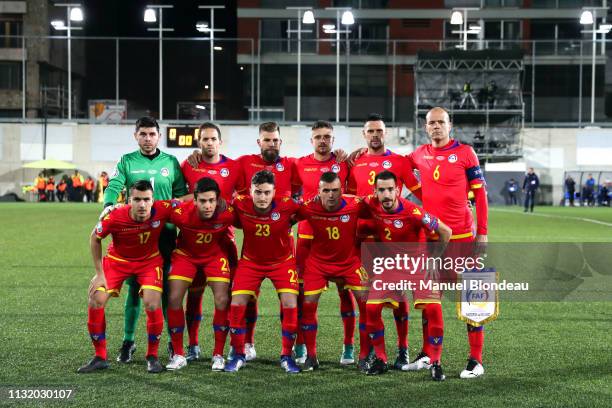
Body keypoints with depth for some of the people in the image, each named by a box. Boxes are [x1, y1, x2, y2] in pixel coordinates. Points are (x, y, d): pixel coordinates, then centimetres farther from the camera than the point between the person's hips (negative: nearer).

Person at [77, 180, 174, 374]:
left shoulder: (163, 210, -29)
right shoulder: (114, 217, -29)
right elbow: (94, 239, -10)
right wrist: (100, 273, -9)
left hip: (150, 261, 0)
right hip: (117, 260, 1)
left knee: (153, 305, -19)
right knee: (96, 300, -12)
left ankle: (152, 356, 4)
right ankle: (100, 357, 6)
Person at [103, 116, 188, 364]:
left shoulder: (171, 162, 8)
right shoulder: (127, 162, 6)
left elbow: (182, 194, 11)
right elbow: (113, 188, -6)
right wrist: (109, 206, -25)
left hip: (165, 233, 0)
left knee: (167, 287, 2)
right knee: (134, 287, 3)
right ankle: (128, 341, 14)